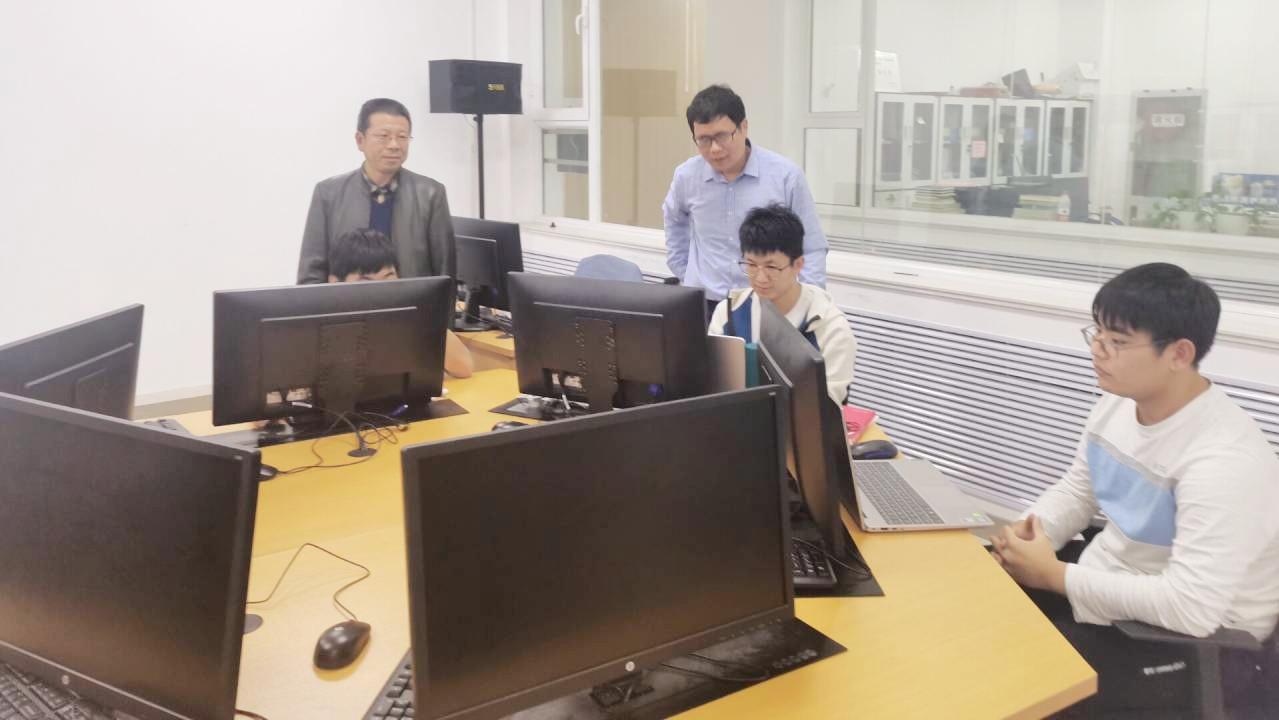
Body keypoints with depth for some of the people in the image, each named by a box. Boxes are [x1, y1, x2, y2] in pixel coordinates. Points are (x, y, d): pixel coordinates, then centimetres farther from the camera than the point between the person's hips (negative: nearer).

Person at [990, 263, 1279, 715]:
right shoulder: (1117, 404, -2)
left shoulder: (1222, 460, -29)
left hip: (1200, 645, -8)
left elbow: (1192, 608, -34)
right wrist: (1029, 531, -8)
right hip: (1108, 589, 8)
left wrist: (1056, 576, -26)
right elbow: (1077, 491, 14)